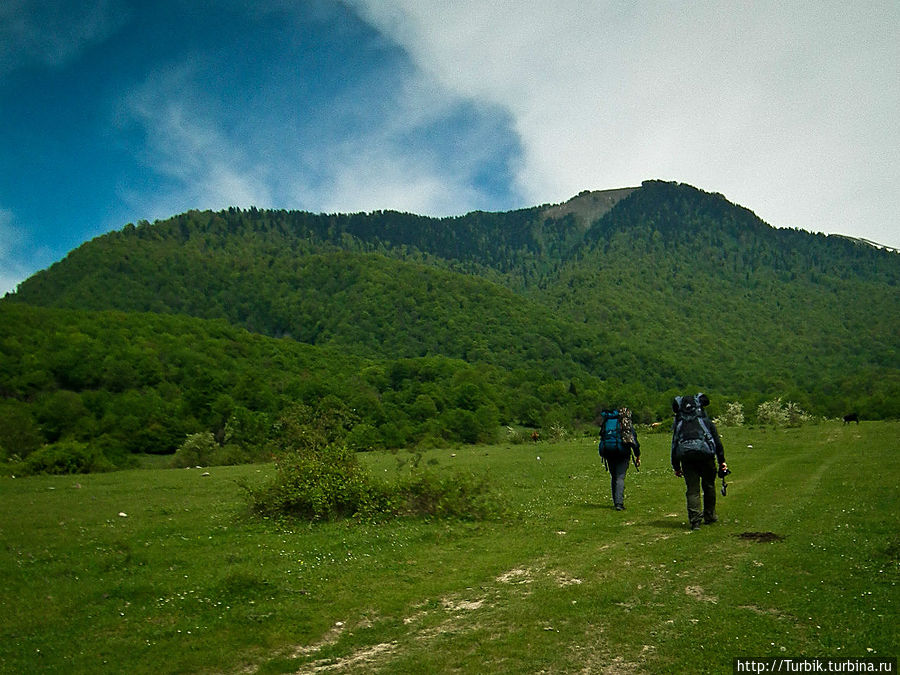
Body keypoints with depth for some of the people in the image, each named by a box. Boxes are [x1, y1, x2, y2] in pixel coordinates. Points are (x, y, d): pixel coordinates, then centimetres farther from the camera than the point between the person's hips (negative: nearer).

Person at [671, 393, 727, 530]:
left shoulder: (679, 425, 24)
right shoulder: (706, 422, 21)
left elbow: (674, 446, 21)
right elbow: (717, 442, 16)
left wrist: (676, 467, 24)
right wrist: (722, 462, 19)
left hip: (685, 455, 1)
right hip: (705, 452, -1)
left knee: (692, 489, 4)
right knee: (708, 485, 18)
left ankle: (695, 520, -4)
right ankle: (709, 516, 26)